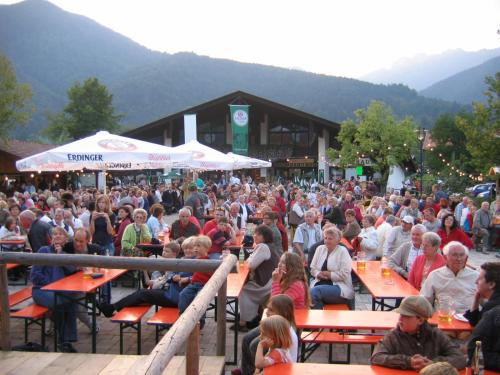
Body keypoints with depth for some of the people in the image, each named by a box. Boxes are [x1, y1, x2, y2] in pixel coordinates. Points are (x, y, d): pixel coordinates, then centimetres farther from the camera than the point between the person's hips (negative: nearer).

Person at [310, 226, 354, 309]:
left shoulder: (342, 251, -1)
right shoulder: (320, 248, 15)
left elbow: (344, 274, -10)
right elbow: (313, 269, 15)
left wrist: (329, 274, -10)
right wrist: (319, 274, -6)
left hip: (340, 288, -4)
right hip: (320, 283, 4)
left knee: (315, 291, -31)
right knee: (310, 292, -30)